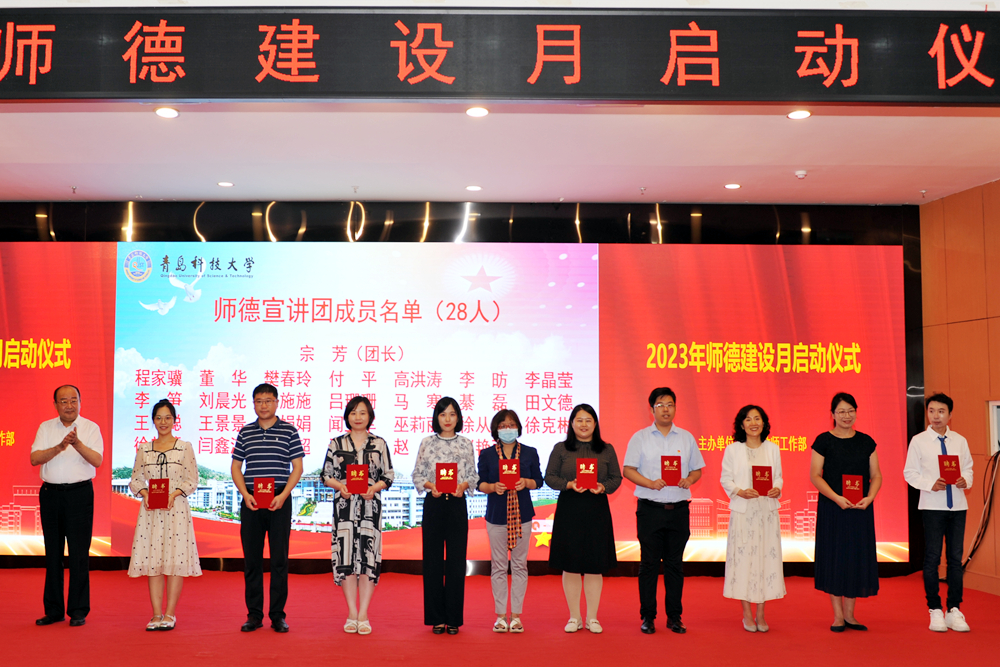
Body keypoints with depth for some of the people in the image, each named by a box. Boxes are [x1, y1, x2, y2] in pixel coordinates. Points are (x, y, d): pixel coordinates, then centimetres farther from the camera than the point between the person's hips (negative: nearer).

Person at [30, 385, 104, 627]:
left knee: (79, 553, -3)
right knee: (52, 552, 8)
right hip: (50, 493, 3)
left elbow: (97, 460, -12)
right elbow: (34, 458, -4)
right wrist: (59, 448, -19)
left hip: (80, 493, -3)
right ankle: (53, 610, 17)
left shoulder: (91, 428, 1)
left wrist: (78, 444, -28)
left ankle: (78, 611, 5)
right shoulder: (45, 428, 9)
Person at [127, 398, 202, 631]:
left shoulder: (185, 447, 2)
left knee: (176, 560, -3)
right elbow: (135, 480, 12)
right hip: (150, 509, 3)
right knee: (152, 560, 2)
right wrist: (145, 494, -8)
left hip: (177, 508, -3)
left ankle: (170, 614, 5)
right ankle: (156, 614, 9)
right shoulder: (144, 449, 10)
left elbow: (192, 481, 0)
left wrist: (174, 493, -15)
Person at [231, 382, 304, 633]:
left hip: (279, 502, -2)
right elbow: (236, 467, 11)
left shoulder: (289, 431, 3)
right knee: (251, 559, 5)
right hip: (250, 503, 2)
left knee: (280, 559, 0)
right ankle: (254, 615, 14)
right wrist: (246, 495, -5)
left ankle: (278, 615, 8)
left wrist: (282, 495, -11)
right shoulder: (245, 432, 9)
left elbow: (297, 467, 2)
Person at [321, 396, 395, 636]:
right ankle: (352, 614, 11)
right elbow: (326, 475, 7)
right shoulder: (336, 444, 8)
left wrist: (374, 488, -12)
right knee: (346, 557, -1)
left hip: (370, 506, 0)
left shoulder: (379, 444, 7)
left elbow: (388, 476, 6)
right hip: (344, 506, 0)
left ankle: (363, 615, 6)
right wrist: (340, 486, -11)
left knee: (368, 556, -2)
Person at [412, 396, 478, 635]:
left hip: (457, 505, 1)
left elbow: (473, 475, 6)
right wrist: (430, 485, -14)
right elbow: (417, 475, 4)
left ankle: (454, 618, 11)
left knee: (456, 560, 1)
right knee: (433, 560, 2)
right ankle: (436, 618, 11)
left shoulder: (466, 444, 6)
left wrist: (464, 485, -14)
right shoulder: (427, 443, 4)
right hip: (433, 505, 0)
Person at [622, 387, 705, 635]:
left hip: (679, 509, 2)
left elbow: (697, 470, 13)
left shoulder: (687, 438, 10)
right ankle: (648, 617, 10)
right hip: (650, 509, -2)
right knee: (649, 563, 2)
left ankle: (674, 617, 15)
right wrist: (650, 483, -15)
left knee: (675, 563, 7)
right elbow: (628, 470, 0)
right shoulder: (640, 438, 3)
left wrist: (688, 480, -9)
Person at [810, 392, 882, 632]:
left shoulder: (866, 442, 8)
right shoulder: (824, 441, -3)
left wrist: (869, 498, -11)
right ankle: (837, 615, 10)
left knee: (858, 556, 6)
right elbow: (815, 475, -8)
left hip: (861, 508, 4)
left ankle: (849, 614, 17)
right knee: (835, 556, 0)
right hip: (832, 507, -3)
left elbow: (876, 475, 7)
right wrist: (837, 498, -19)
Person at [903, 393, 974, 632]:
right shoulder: (918, 441, -2)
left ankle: (954, 611, 16)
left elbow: (968, 467, 11)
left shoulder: (960, 441, 7)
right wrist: (930, 484, -16)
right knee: (932, 558, 0)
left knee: (956, 558, 6)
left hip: (957, 505, 3)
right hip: (932, 505, -3)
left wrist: (965, 480, -10)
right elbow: (910, 472, -1)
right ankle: (935, 611, 10)